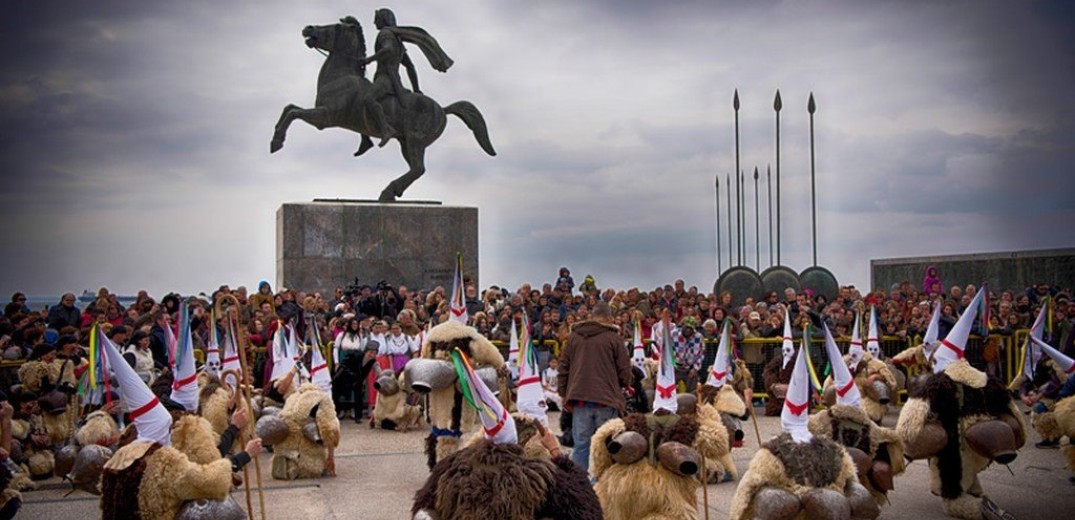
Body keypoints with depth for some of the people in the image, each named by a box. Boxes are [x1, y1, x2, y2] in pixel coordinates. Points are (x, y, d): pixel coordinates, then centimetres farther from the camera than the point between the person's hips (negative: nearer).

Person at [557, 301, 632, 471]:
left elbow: (563, 367, 10)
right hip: (606, 400, -3)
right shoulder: (613, 338, -2)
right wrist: (624, 383, 18)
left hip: (580, 399, 3)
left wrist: (564, 394, 16)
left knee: (581, 445, 7)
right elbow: (625, 371, -3)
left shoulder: (574, 336, 9)